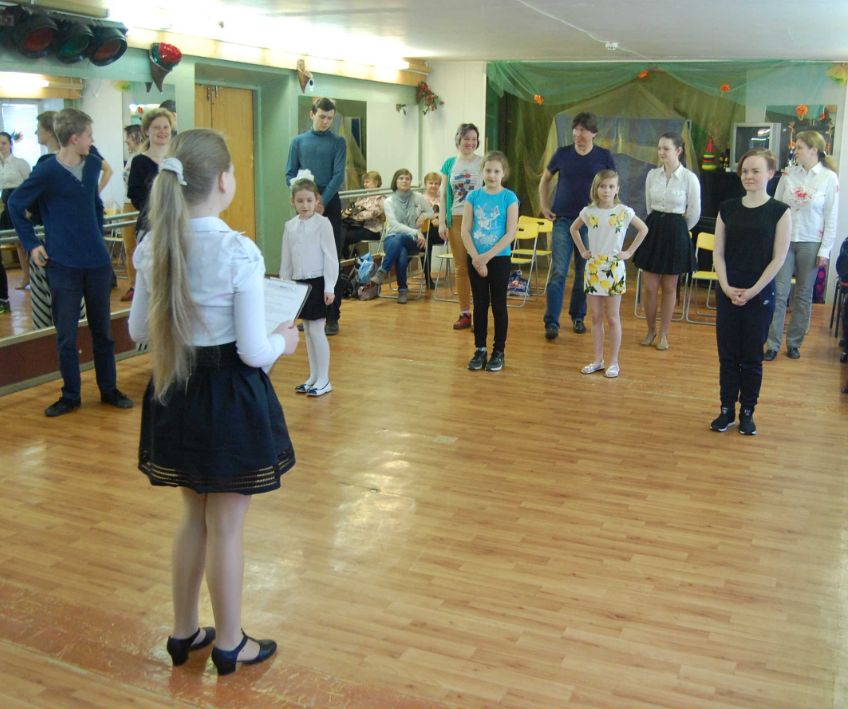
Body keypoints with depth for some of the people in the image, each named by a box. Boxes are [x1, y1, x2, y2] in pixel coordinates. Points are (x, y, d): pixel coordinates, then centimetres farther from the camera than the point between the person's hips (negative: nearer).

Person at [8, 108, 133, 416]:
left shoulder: (92, 165, 4)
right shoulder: (46, 172, -9)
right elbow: (15, 204, 2)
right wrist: (31, 244, -2)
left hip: (97, 261, 4)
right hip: (63, 265, -4)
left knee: (102, 330, 12)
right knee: (66, 335, 5)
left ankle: (109, 389, 23)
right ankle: (70, 395, 18)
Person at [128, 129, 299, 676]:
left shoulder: (154, 246, -3)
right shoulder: (240, 252, -20)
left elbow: (139, 331, 6)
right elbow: (253, 352, -18)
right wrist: (284, 342, 2)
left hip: (176, 392, 6)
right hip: (231, 396, -6)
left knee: (194, 518, 23)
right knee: (226, 528, 10)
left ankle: (184, 632, 38)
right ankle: (229, 644, 28)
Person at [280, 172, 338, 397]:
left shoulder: (322, 223, -9)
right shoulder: (290, 226, 6)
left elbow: (331, 257, -10)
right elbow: (286, 260, 12)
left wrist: (329, 287, -13)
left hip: (318, 282, -5)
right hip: (299, 283, 5)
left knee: (316, 330, -5)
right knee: (307, 331, 11)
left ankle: (324, 380, 4)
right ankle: (313, 377, 21)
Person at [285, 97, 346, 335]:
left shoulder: (337, 142, 4)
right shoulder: (298, 141, 8)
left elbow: (338, 175, -6)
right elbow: (290, 174, 5)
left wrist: (322, 202, -17)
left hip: (330, 204, -2)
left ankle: (332, 315, -1)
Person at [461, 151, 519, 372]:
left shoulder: (509, 197, -6)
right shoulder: (473, 196, 2)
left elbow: (510, 233, -12)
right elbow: (465, 231, -2)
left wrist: (486, 256, -16)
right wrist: (476, 258, -12)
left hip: (499, 258, -2)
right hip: (475, 259, 2)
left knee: (498, 305, 5)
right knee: (480, 304, 9)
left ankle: (499, 352, 15)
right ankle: (480, 350, 18)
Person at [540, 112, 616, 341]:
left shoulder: (604, 157, 0)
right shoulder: (562, 154, 2)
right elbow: (545, 179, 16)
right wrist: (544, 207, 8)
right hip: (563, 219, 0)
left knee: (584, 273, 8)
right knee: (558, 271, -7)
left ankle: (578, 317, 23)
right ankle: (551, 322, -6)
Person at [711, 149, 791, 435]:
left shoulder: (780, 211, -4)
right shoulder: (727, 208, 4)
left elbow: (778, 258, -7)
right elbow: (718, 252, 4)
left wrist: (752, 291, -12)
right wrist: (727, 287, -8)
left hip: (760, 294, -3)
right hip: (728, 292, 3)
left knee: (752, 357, 5)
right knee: (727, 355, 7)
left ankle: (747, 412, 18)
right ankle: (727, 410, 18)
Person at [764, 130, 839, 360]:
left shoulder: (829, 178, -4)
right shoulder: (788, 174, 2)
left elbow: (831, 217, -3)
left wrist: (825, 250, -6)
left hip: (810, 244, -1)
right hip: (784, 240, 1)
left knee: (803, 295, 8)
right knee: (779, 293, -2)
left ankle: (794, 343, 18)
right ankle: (773, 344, 4)